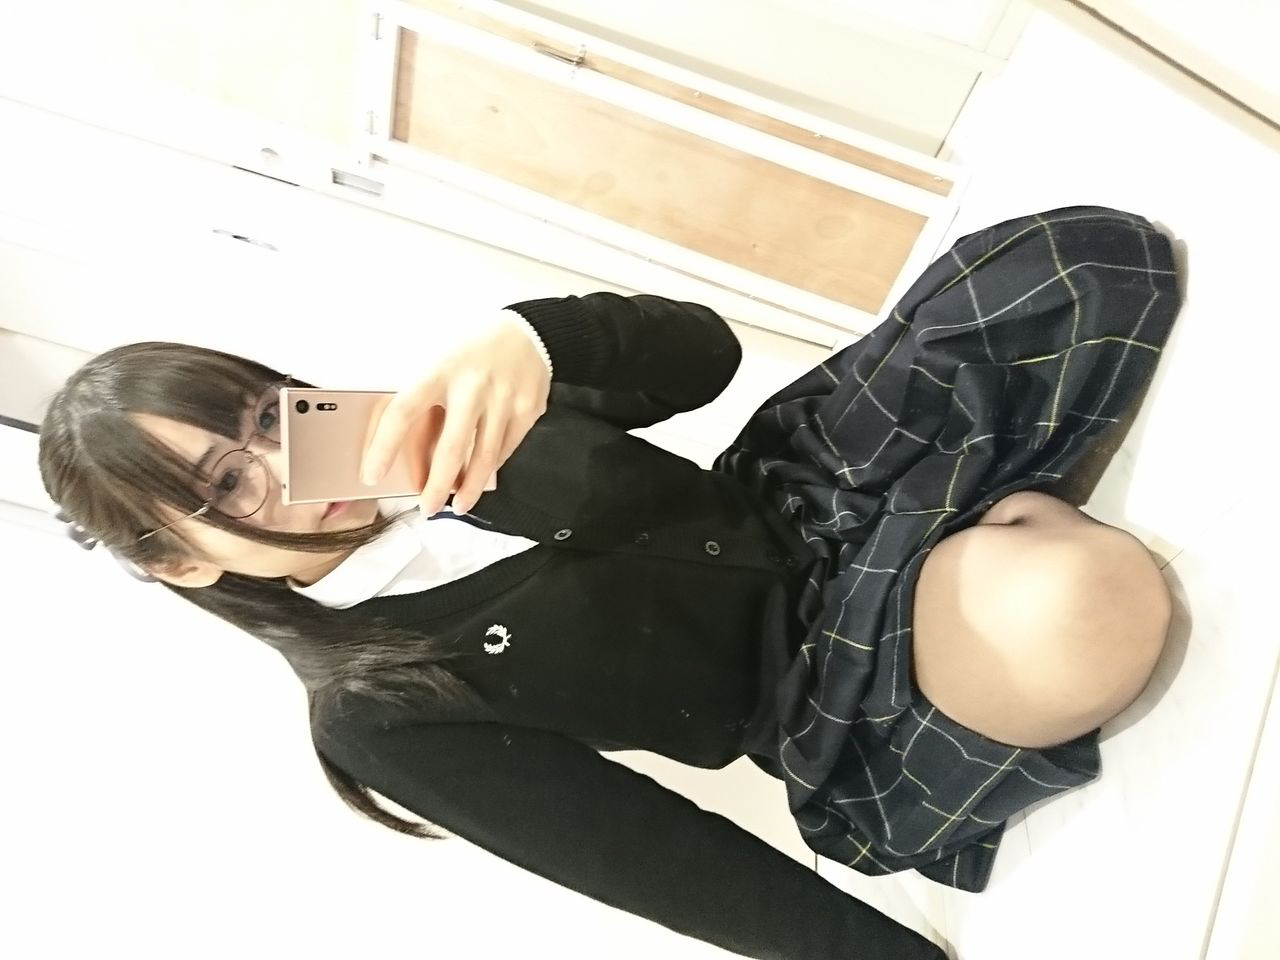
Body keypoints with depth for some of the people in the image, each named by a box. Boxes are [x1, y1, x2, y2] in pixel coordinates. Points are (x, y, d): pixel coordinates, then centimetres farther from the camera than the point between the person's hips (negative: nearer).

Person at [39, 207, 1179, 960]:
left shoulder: (426, 427, 2)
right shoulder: (375, 713, -10)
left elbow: (705, 352, -5)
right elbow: (663, 866, -12)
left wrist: (530, 339, -25)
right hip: (834, 706, -5)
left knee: (1097, 256, -11)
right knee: (1068, 611, -39)